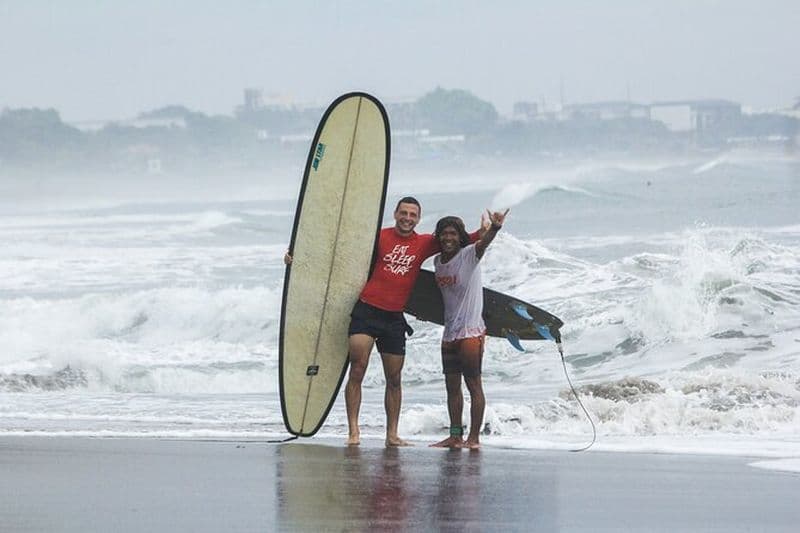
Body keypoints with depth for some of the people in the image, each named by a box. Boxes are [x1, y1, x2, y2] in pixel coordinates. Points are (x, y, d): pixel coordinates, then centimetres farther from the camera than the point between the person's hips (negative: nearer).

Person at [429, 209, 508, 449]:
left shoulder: (468, 255, -9)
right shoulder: (438, 261, 10)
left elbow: (483, 243, -30)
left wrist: (494, 228, -48)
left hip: (471, 332, -7)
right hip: (449, 333, 7)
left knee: (473, 384, -5)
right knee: (452, 386, 9)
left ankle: (474, 437, -4)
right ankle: (455, 436, 15)